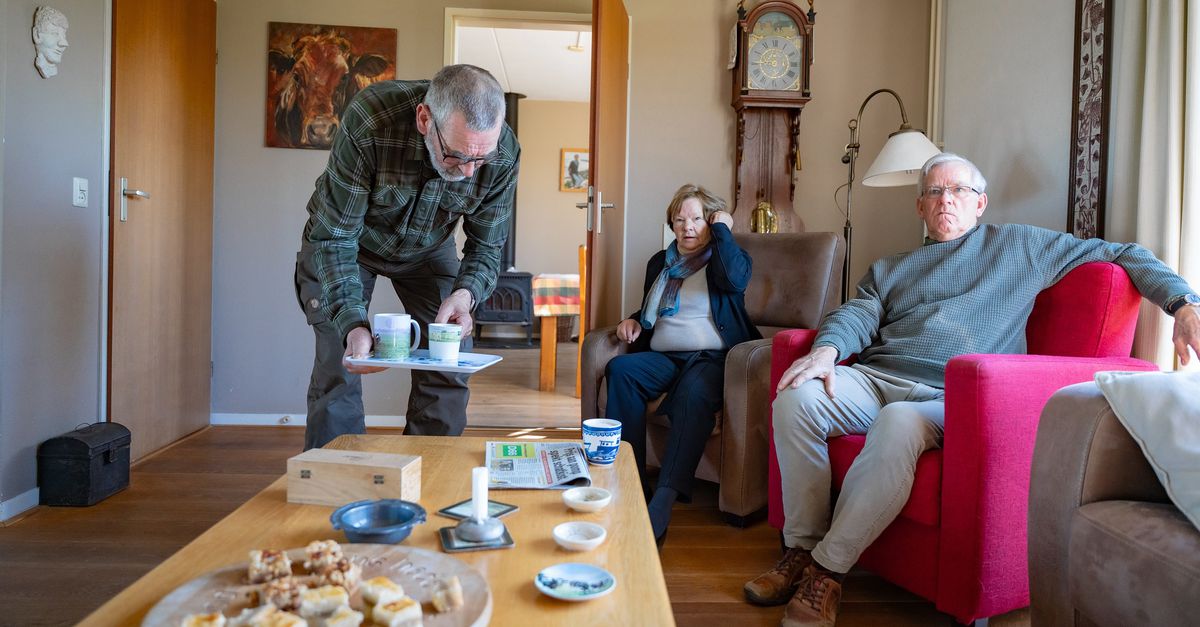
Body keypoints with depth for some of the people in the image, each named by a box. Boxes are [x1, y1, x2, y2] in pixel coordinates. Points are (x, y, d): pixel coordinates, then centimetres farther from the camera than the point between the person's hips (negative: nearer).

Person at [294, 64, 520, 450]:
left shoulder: (504, 152, -29)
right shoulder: (367, 121, -38)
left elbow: (486, 247, -15)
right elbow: (333, 237, -31)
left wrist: (465, 293, -37)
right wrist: (352, 324, -43)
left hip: (430, 247, 3)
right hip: (350, 239, -2)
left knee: (449, 368, -4)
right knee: (339, 365, -10)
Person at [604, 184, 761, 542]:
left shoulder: (726, 256, 11)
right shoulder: (659, 263, 25)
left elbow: (735, 279, -14)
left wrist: (722, 229, -3)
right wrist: (633, 320, 13)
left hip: (713, 357, -5)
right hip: (663, 357, 5)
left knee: (695, 392, -38)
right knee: (620, 370, -27)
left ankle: (663, 503, -46)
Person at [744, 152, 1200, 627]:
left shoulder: (1020, 246, 21)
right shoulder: (890, 270, 29)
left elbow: (1121, 254, 20)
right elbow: (858, 316, 12)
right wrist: (827, 349, -11)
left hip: (948, 396, -3)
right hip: (874, 377, 4)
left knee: (897, 424, -39)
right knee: (795, 398, -27)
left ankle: (827, 569, -27)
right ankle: (802, 547, -16)